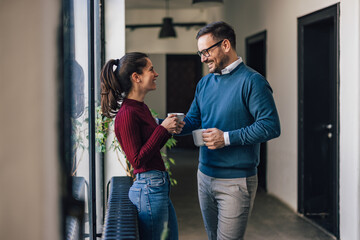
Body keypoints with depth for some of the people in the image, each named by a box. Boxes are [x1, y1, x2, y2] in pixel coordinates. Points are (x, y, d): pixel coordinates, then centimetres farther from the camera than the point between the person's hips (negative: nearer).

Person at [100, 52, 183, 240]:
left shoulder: (141, 108, 10)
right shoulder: (127, 114, -18)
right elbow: (137, 160, -20)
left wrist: (169, 130, 4)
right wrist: (162, 128, -18)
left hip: (159, 187, 10)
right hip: (149, 188, -10)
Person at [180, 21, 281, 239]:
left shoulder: (251, 81, -13)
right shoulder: (205, 83, 11)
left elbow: (271, 126, -19)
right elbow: (192, 121, 15)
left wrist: (227, 138, -22)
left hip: (236, 181, -7)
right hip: (205, 176, 8)